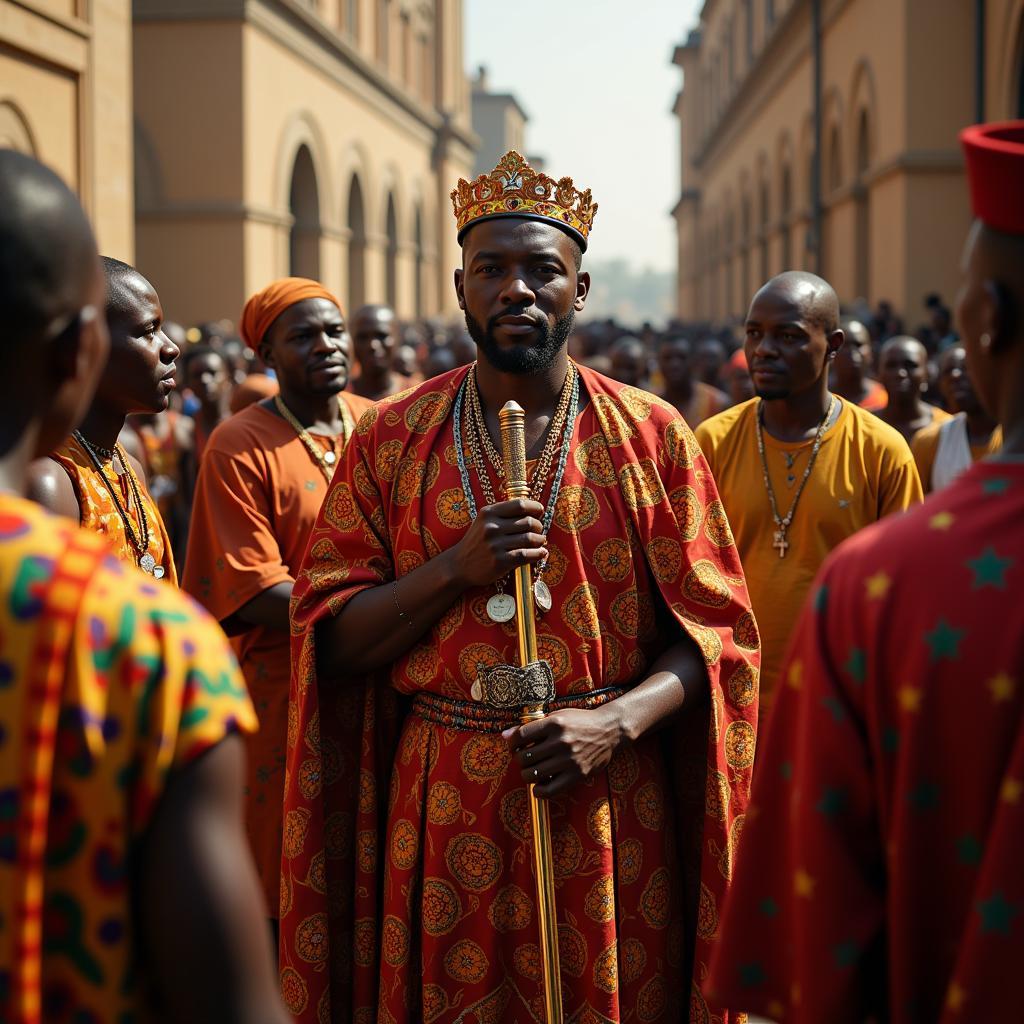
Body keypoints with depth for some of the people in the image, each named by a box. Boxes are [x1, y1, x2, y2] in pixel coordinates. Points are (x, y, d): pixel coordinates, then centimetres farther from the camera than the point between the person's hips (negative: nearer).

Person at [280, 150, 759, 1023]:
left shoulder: (653, 436, 1)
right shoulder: (392, 438, 3)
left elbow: (715, 627, -1)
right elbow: (328, 638, 0)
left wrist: (618, 721, -17)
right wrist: (455, 570, -15)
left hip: (607, 800, 0)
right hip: (441, 812, 1)